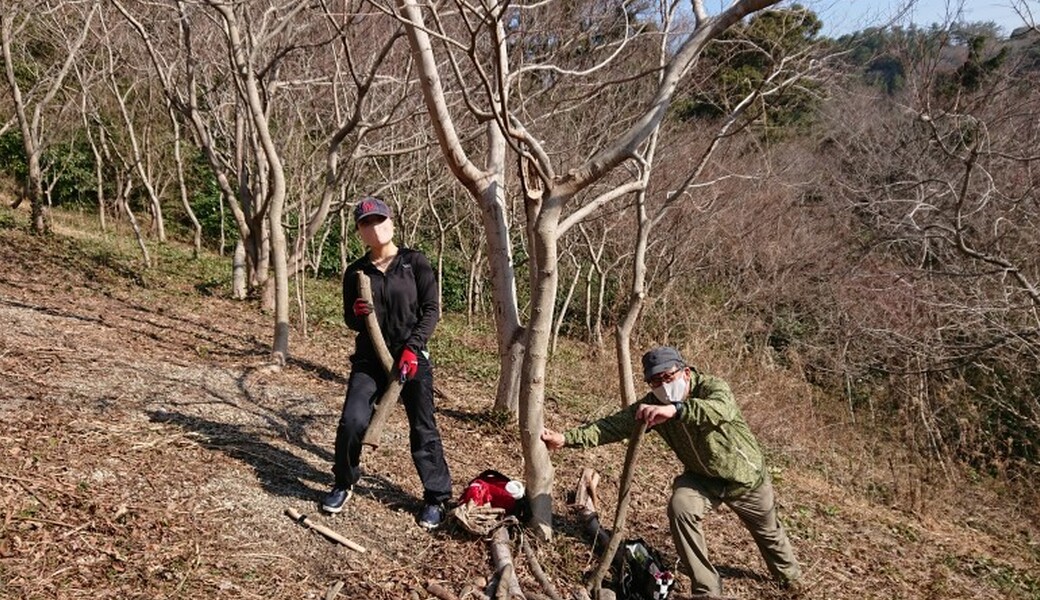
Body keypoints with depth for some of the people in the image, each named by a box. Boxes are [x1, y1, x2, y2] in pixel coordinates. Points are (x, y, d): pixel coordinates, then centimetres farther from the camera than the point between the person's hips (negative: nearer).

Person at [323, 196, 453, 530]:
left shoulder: (415, 263, -3)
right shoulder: (355, 272, 5)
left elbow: (431, 309, -6)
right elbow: (351, 322, 11)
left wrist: (412, 348, -17)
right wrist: (357, 313, -14)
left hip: (412, 358, -2)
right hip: (369, 359, 2)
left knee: (423, 430, 1)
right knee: (352, 422, -11)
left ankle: (436, 497, 16)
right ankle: (344, 484, 14)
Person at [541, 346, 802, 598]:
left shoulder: (712, 387, -33)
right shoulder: (653, 404, -20)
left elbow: (724, 410, -56)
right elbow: (615, 424, -27)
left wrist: (675, 409, -73)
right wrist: (566, 438, -39)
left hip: (745, 476, -2)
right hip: (702, 476, 3)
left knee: (768, 532, 18)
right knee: (680, 508, -25)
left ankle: (789, 575, 53)